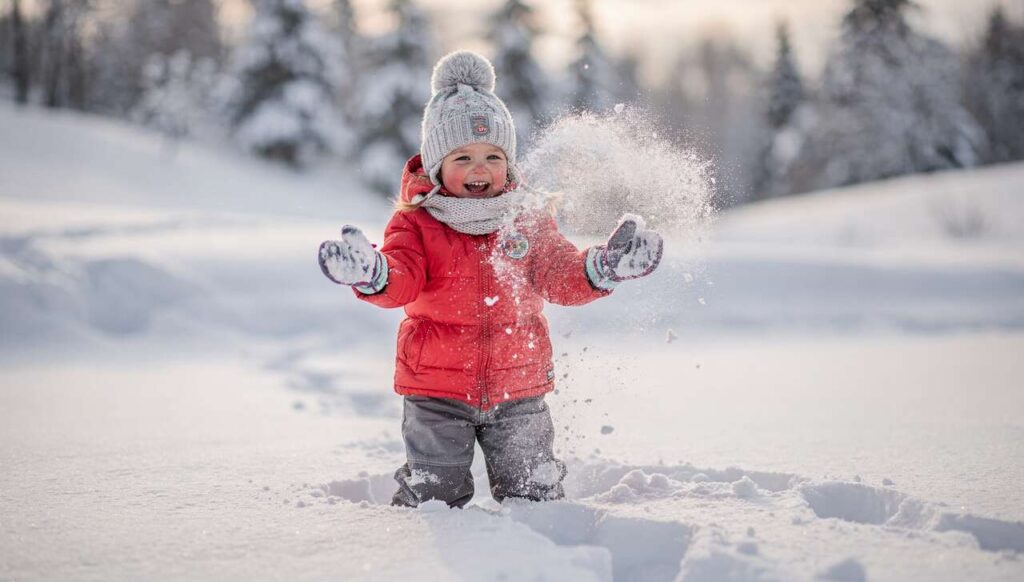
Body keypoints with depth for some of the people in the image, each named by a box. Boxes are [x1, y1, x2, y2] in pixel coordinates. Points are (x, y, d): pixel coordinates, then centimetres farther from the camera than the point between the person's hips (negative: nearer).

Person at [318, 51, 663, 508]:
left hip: (518, 388, 2)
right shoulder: (417, 223, -6)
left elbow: (562, 277, -1)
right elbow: (401, 280, -20)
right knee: (436, 497, 4)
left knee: (534, 494, 12)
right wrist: (370, 274, -44)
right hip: (436, 391, -2)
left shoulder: (528, 220, 3)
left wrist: (603, 268, -22)